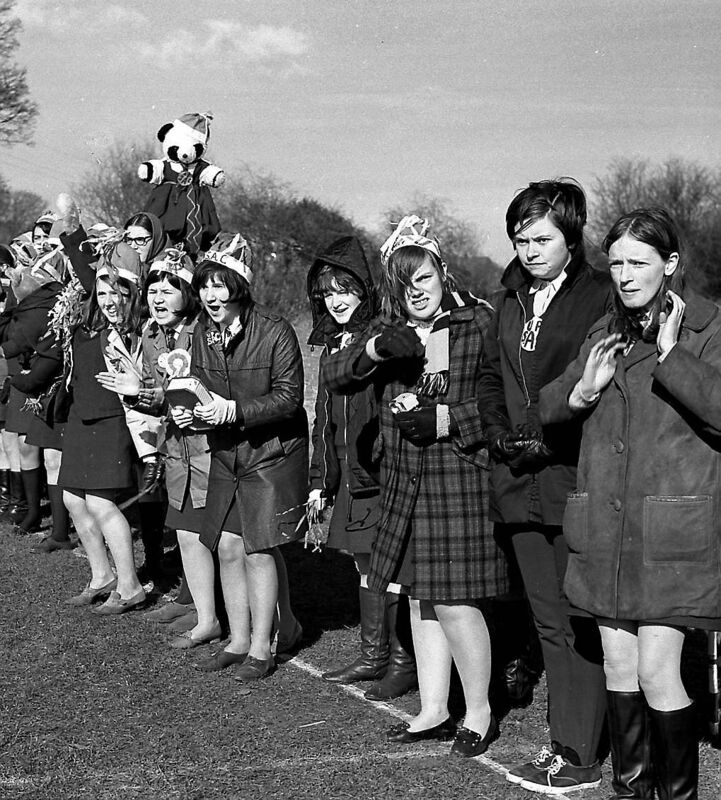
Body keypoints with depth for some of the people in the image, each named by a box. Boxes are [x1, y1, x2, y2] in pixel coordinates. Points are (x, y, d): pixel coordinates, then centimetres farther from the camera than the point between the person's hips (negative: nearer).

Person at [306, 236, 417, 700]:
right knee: (367, 568, 14)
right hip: (350, 477, 8)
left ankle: (402, 662, 6)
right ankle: (374, 656, 23)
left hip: (384, 473, -8)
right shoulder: (333, 346, 17)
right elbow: (325, 420, 21)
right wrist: (321, 481, 20)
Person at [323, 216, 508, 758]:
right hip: (407, 484, 7)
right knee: (421, 597, 13)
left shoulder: (480, 321, -6)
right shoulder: (389, 328, 11)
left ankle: (480, 713, 12)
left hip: (462, 476, -6)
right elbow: (333, 376, 2)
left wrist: (444, 419, -19)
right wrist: (375, 349, -16)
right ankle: (434, 712, 24)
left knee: (454, 602, -6)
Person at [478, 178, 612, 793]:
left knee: (579, 623, -2)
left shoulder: (601, 297, -7)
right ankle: (562, 742, 23)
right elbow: (490, 377, 21)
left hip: (576, 481, -7)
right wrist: (502, 434, 5)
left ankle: (579, 757, 4)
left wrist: (550, 443, -13)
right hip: (521, 483, 7)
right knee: (548, 623, 14)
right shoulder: (511, 299, 14)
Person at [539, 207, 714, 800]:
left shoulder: (706, 329, -3)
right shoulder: (607, 332, 14)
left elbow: (716, 407, -19)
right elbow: (546, 407, 19)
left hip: (672, 528, -6)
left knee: (657, 675, -8)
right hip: (605, 528, 6)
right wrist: (583, 389, -1)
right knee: (618, 669, 11)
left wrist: (669, 353, -20)